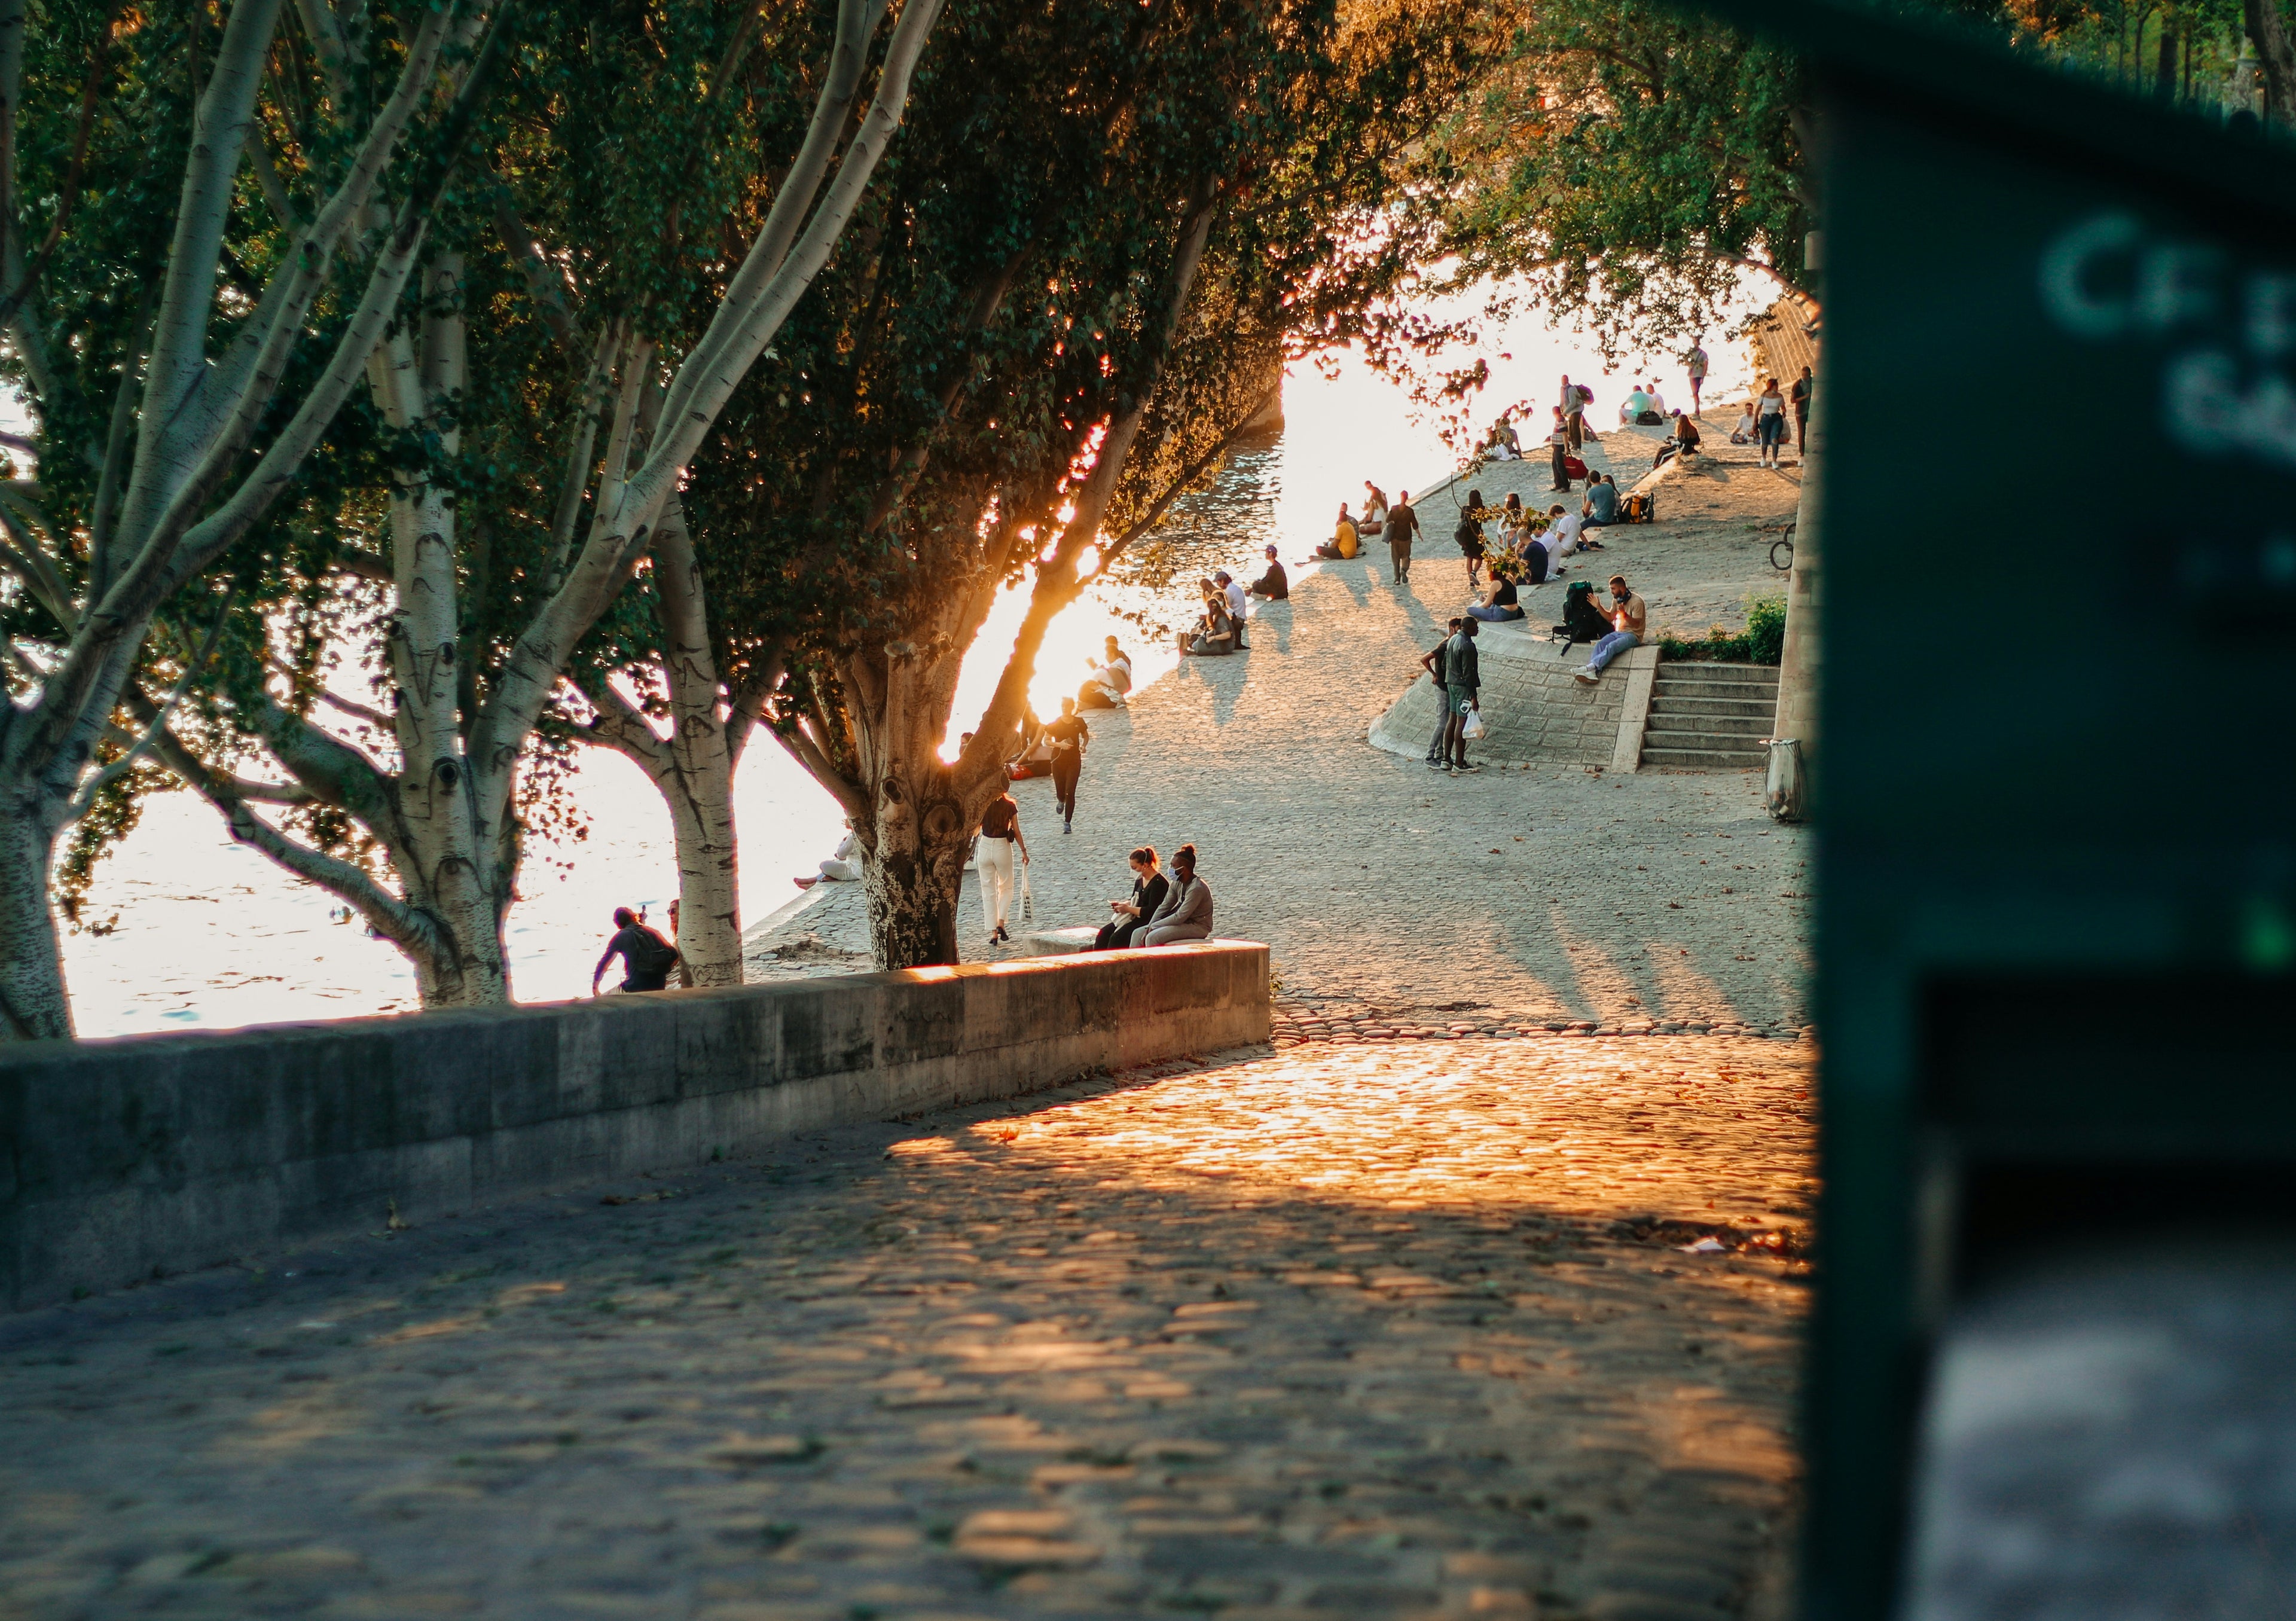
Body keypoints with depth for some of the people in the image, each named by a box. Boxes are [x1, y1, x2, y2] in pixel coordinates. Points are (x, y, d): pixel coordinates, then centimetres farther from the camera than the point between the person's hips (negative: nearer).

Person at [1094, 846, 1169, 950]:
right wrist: (1121, 905, 3)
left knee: (1117, 938, -25)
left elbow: (1152, 911, -20)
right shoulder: (1140, 881, 14)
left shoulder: (1158, 883, -15)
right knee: (1104, 933, -8)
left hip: (1148, 922, -9)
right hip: (1135, 918, 9)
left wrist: (1128, 909, -15)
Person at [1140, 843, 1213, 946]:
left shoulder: (1197, 888, -23)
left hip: (1198, 928, -9)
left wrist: (1153, 926, -14)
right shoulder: (1177, 883, 4)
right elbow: (1164, 907, 6)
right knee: (1138, 934, 0)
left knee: (1153, 938, -26)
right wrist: (1149, 928, -7)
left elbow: (1180, 917, -23)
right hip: (1184, 923, 9)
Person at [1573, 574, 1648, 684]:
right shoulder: (1617, 600, 11)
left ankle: (1590, 667, -50)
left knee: (1611, 647, -34)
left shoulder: (1637, 602, -13)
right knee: (1600, 645, -24)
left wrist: (1624, 614, -34)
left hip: (1633, 635, -7)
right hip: (1618, 632, 7)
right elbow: (1610, 617, 19)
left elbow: (1636, 624, -17)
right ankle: (1592, 673, -46)